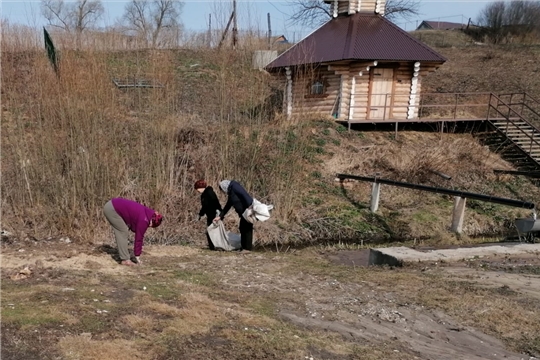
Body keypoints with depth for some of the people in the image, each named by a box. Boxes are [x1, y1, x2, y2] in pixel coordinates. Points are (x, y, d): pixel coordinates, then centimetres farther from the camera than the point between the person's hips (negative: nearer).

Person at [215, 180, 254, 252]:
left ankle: (247, 248, 1)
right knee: (242, 228, 13)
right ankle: (244, 247, 22)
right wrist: (220, 216, 27)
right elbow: (227, 206, 27)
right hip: (243, 212, 10)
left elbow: (245, 195, -23)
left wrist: (250, 207, -30)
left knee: (247, 228, -5)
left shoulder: (234, 187, -10)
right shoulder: (230, 193, 19)